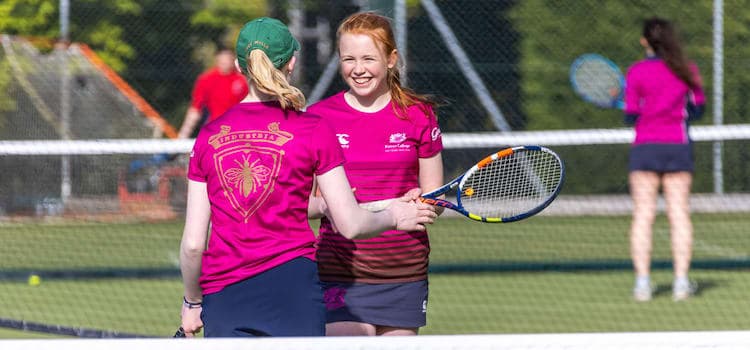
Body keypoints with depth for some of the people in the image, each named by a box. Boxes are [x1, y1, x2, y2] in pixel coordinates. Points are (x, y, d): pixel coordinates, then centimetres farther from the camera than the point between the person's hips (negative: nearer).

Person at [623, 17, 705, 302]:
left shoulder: (636, 72, -5)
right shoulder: (687, 70, 1)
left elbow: (631, 116, -4)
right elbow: (697, 109, 8)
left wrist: (622, 101, 15)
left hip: (645, 148, -2)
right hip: (678, 147, 2)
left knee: (643, 215, -1)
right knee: (679, 214, 2)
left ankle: (642, 281, -6)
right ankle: (681, 281, -3)